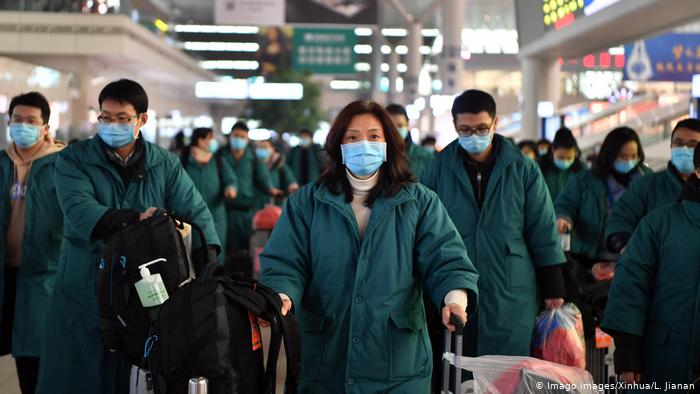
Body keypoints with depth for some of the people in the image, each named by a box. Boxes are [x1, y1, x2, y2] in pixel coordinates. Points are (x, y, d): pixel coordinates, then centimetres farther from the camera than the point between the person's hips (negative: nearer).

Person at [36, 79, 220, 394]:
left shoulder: (165, 164, 5)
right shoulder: (73, 160, -2)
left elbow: (196, 211, -6)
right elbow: (80, 212, -18)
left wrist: (209, 257, -24)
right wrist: (135, 218, -32)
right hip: (85, 294, -1)